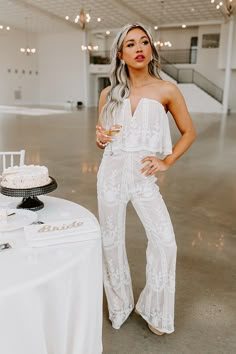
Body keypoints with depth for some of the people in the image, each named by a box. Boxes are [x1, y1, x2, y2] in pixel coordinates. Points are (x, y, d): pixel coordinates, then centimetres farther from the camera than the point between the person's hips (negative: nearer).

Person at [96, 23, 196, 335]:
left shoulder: (166, 90, -4)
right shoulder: (109, 93, 3)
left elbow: (188, 133, 6)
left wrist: (167, 161, -4)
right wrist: (101, 139, -9)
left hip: (144, 177, -1)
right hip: (112, 173, 2)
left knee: (165, 241, -7)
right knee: (112, 241, 10)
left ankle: (154, 309, 20)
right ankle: (120, 304, 34)